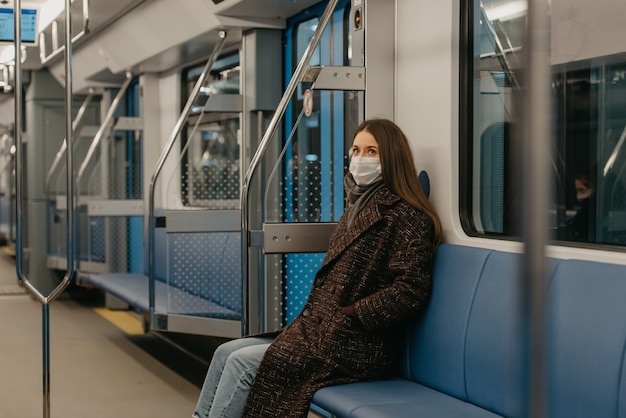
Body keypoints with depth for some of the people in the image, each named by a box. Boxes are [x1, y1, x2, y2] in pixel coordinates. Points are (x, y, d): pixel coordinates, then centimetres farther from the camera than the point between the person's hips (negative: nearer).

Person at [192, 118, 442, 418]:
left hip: (358, 348, -9)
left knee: (242, 362, -15)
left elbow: (411, 291, -20)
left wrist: (348, 314, -16)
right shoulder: (358, 208, 16)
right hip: (321, 330, 9)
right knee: (227, 352, -1)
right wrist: (305, 322, 6)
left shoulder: (405, 216, -11)